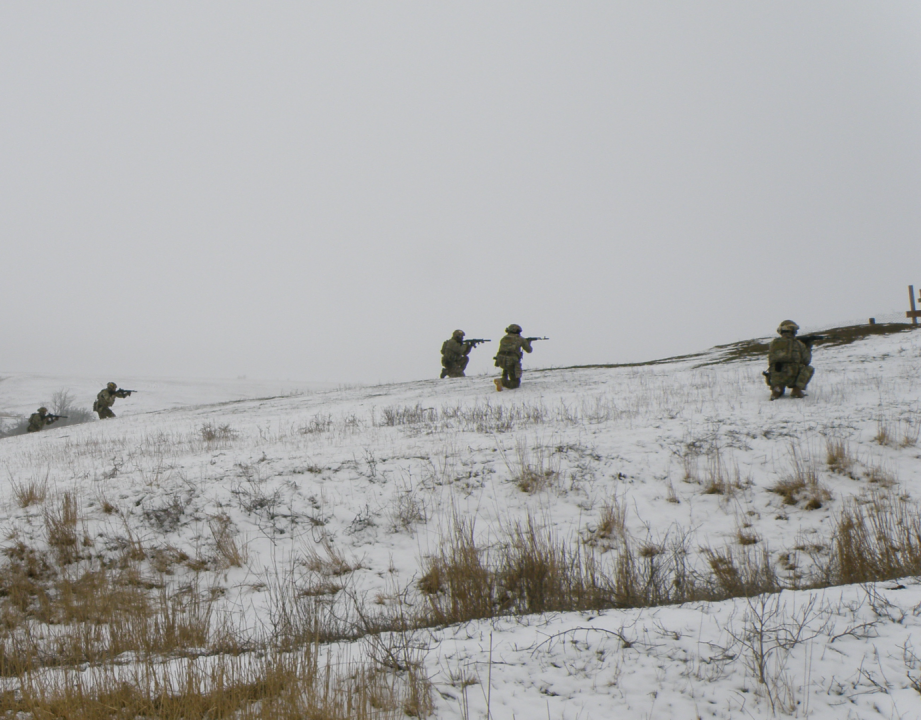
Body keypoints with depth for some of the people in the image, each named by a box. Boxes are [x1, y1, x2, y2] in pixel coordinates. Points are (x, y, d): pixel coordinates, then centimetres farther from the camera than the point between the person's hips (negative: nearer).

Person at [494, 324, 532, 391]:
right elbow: (529, 350, 21)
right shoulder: (520, 339, 9)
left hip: (501, 361, 5)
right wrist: (528, 342, 44)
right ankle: (502, 382, -21)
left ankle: (504, 379, 27)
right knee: (516, 383, 5)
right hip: (512, 362, -5)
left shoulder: (503, 339, 19)